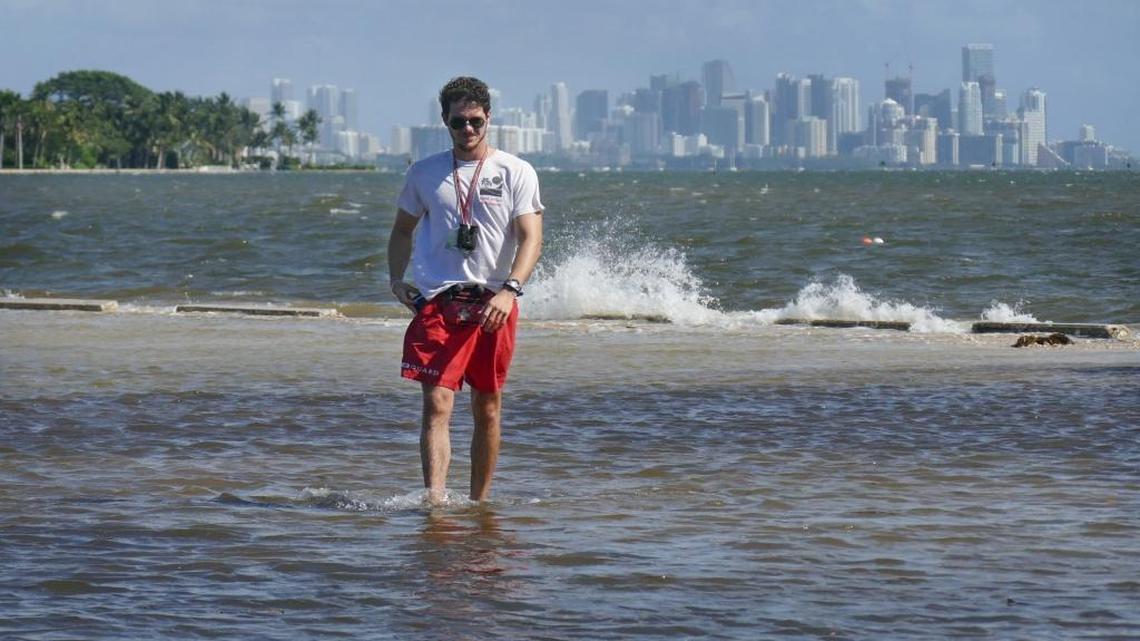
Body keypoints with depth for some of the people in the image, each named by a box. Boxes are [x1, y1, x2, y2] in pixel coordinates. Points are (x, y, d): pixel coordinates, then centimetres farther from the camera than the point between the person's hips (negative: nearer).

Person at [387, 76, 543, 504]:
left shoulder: (516, 173, 3)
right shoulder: (425, 173, 10)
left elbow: (530, 239, -6)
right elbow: (403, 231, 23)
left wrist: (510, 290, -22)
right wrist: (396, 279, 5)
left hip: (493, 304, 0)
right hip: (437, 301, 0)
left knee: (488, 408, 8)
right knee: (436, 404, -14)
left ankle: (479, 501, 21)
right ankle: (434, 500, -25)